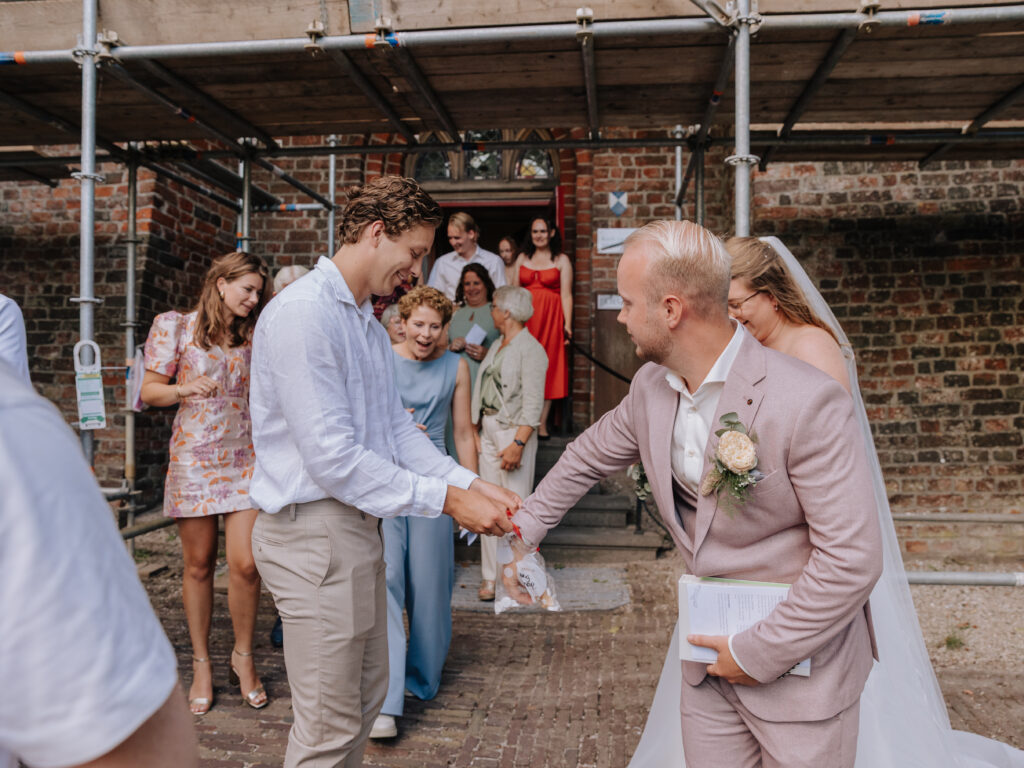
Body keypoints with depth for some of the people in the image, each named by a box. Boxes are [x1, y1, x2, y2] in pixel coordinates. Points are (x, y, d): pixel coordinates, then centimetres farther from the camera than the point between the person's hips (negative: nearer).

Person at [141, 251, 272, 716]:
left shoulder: (252, 337, 11)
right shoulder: (176, 327, 1)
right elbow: (150, 390, 1)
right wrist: (186, 388, -18)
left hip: (244, 459, 2)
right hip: (194, 458, -2)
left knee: (245, 564, -7)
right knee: (198, 566, 7)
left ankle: (243, 656, 17)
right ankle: (201, 664, 24)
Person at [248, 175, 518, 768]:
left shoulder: (369, 325, 13)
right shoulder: (302, 314, -19)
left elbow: (398, 429, 10)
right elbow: (331, 457, -24)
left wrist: (472, 483, -3)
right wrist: (447, 499, -21)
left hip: (359, 525, 10)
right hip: (314, 531, -10)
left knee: (367, 694, 21)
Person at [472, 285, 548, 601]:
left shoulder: (531, 350, -11)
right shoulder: (496, 346, 15)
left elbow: (533, 404, -16)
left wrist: (518, 443, -21)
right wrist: (475, 429, 10)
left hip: (514, 432, -8)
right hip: (489, 430, 8)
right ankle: (491, 576, 17)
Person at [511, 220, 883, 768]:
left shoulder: (807, 403, -25)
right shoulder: (651, 386, -4)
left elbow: (852, 558, -22)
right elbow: (590, 456, 14)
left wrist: (759, 652, -17)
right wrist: (527, 525, 17)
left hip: (799, 662, -5)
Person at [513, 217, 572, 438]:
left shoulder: (561, 260, 5)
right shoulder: (522, 258, 13)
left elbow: (566, 295, -1)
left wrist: (567, 324, -9)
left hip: (551, 319, -2)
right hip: (525, 318, 2)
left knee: (548, 367, 0)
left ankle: (542, 423, 4)